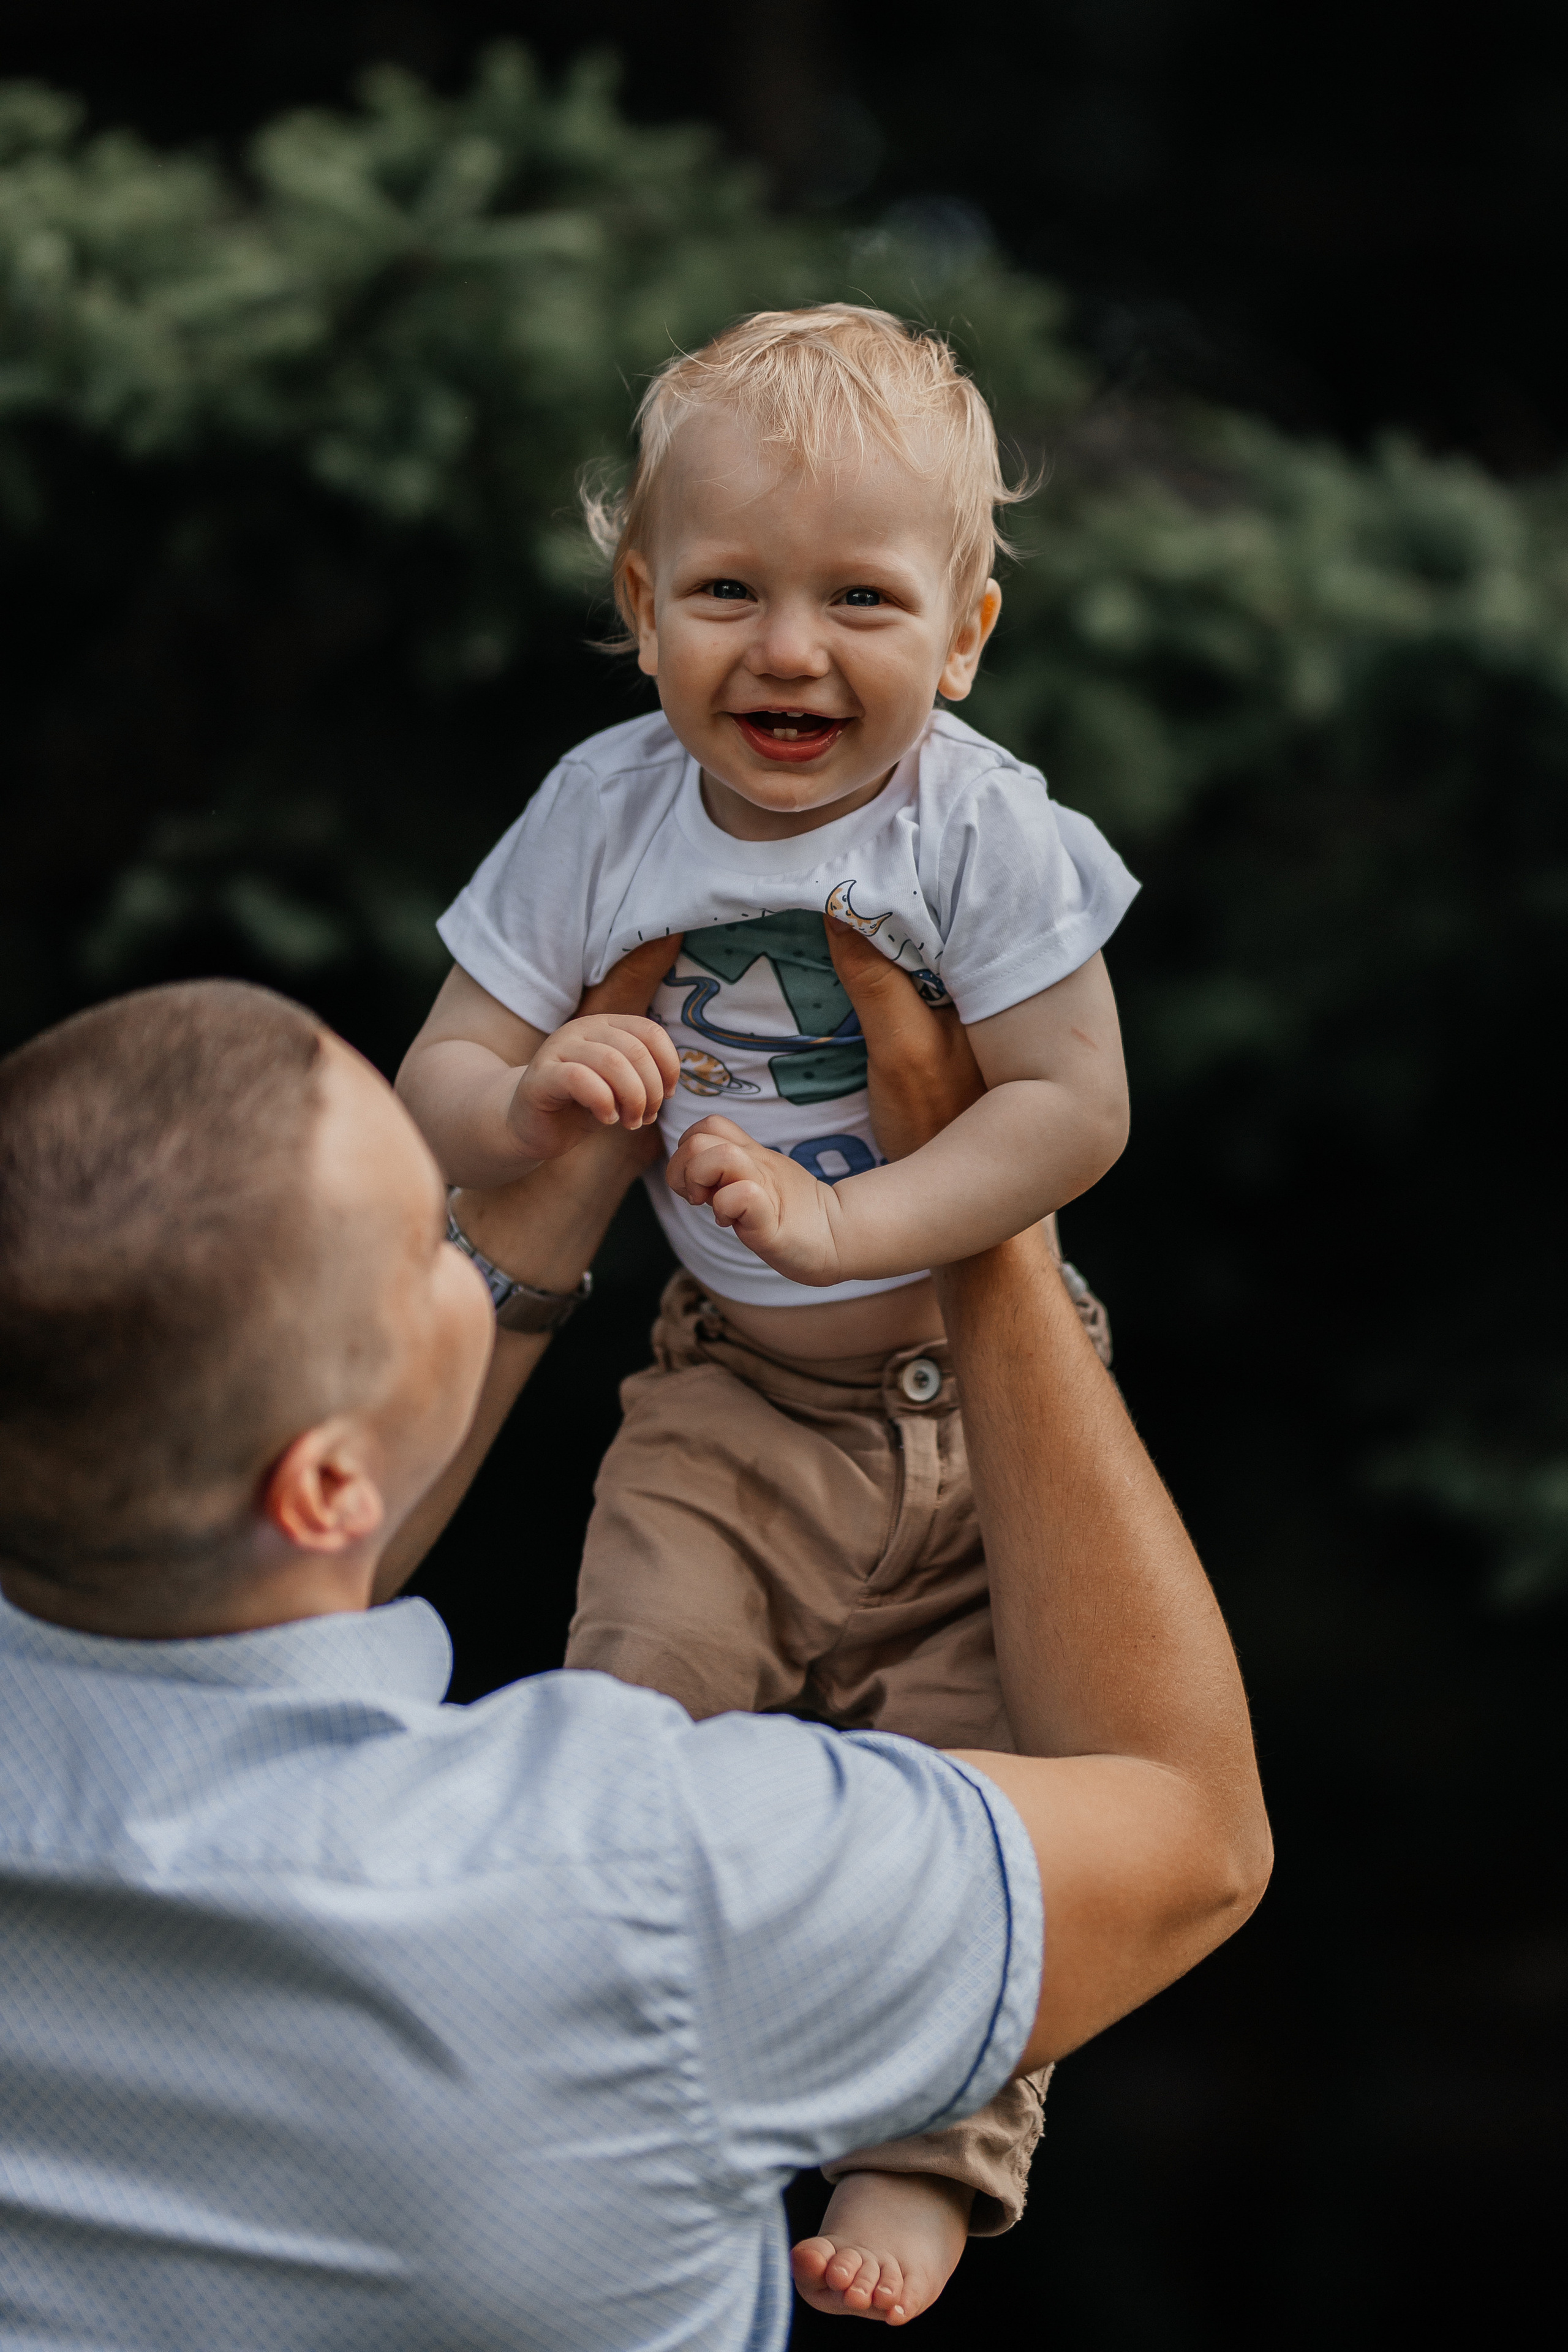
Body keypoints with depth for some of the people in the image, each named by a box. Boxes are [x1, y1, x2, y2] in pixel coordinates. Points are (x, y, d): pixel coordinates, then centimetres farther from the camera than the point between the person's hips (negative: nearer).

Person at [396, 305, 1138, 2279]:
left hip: (976, 1380, -2)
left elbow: (1075, 1105, -21)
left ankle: (932, 2148, 10)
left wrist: (843, 1224, -31)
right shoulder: (605, 813, -10)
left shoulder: (981, 828, -18)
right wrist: (532, 1100, -32)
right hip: (730, 1392, 2)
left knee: (964, 1781, -5)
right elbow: (437, 1082, -7)